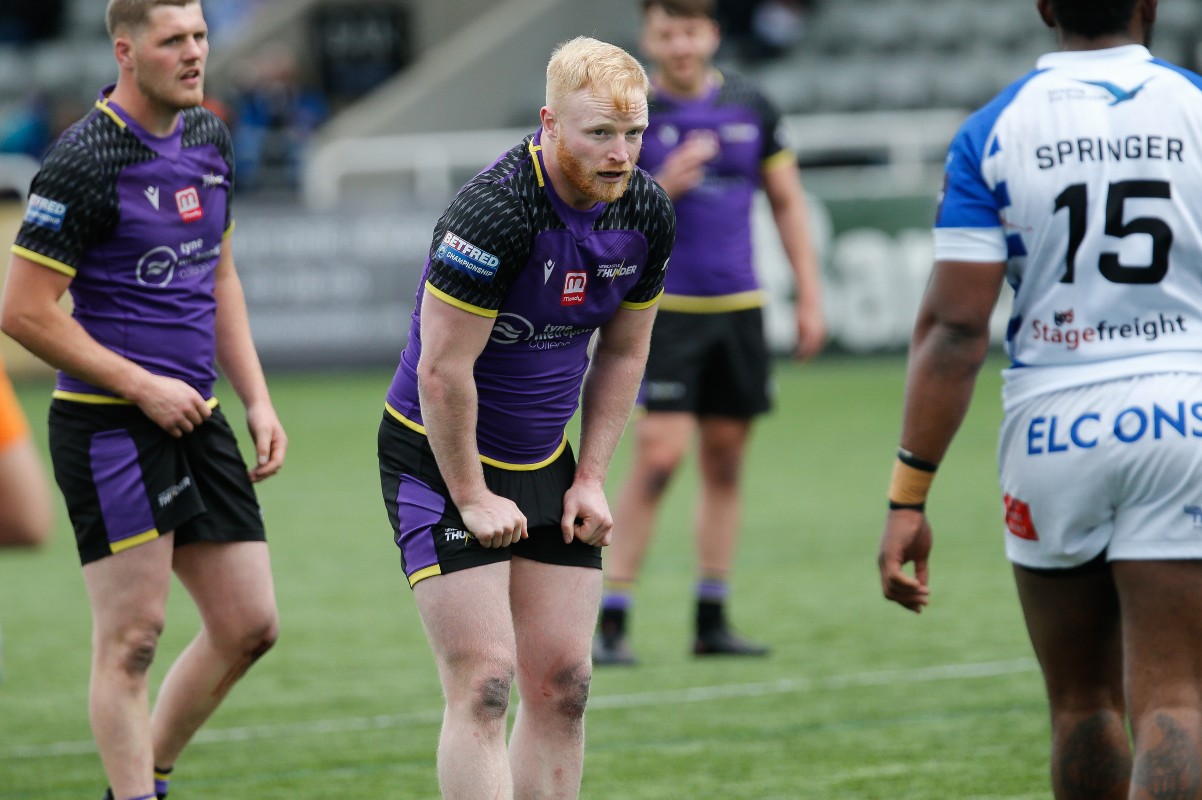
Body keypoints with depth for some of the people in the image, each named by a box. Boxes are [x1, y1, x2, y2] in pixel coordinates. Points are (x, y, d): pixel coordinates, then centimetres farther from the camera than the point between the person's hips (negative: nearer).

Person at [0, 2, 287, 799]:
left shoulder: (209, 138, 10)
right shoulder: (86, 159, -15)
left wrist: (258, 399, 13)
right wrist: (143, 387, -14)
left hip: (195, 418, 8)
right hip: (109, 427, -8)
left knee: (249, 626, 8)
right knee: (132, 638, -6)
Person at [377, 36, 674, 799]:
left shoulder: (647, 212, -4)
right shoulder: (494, 211, -26)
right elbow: (442, 370, -23)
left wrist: (591, 477, 4)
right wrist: (472, 498, -16)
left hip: (544, 462, 7)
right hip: (438, 456, -7)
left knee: (563, 685, 4)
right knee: (483, 684, -13)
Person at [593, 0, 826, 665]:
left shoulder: (750, 107, 7)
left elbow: (787, 200, 14)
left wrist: (810, 296, 9)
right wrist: (662, 189, -21)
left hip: (738, 308, 5)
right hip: (663, 310, -4)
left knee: (725, 460, 7)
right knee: (658, 457, -13)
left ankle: (712, 622, 14)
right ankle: (611, 623, -8)